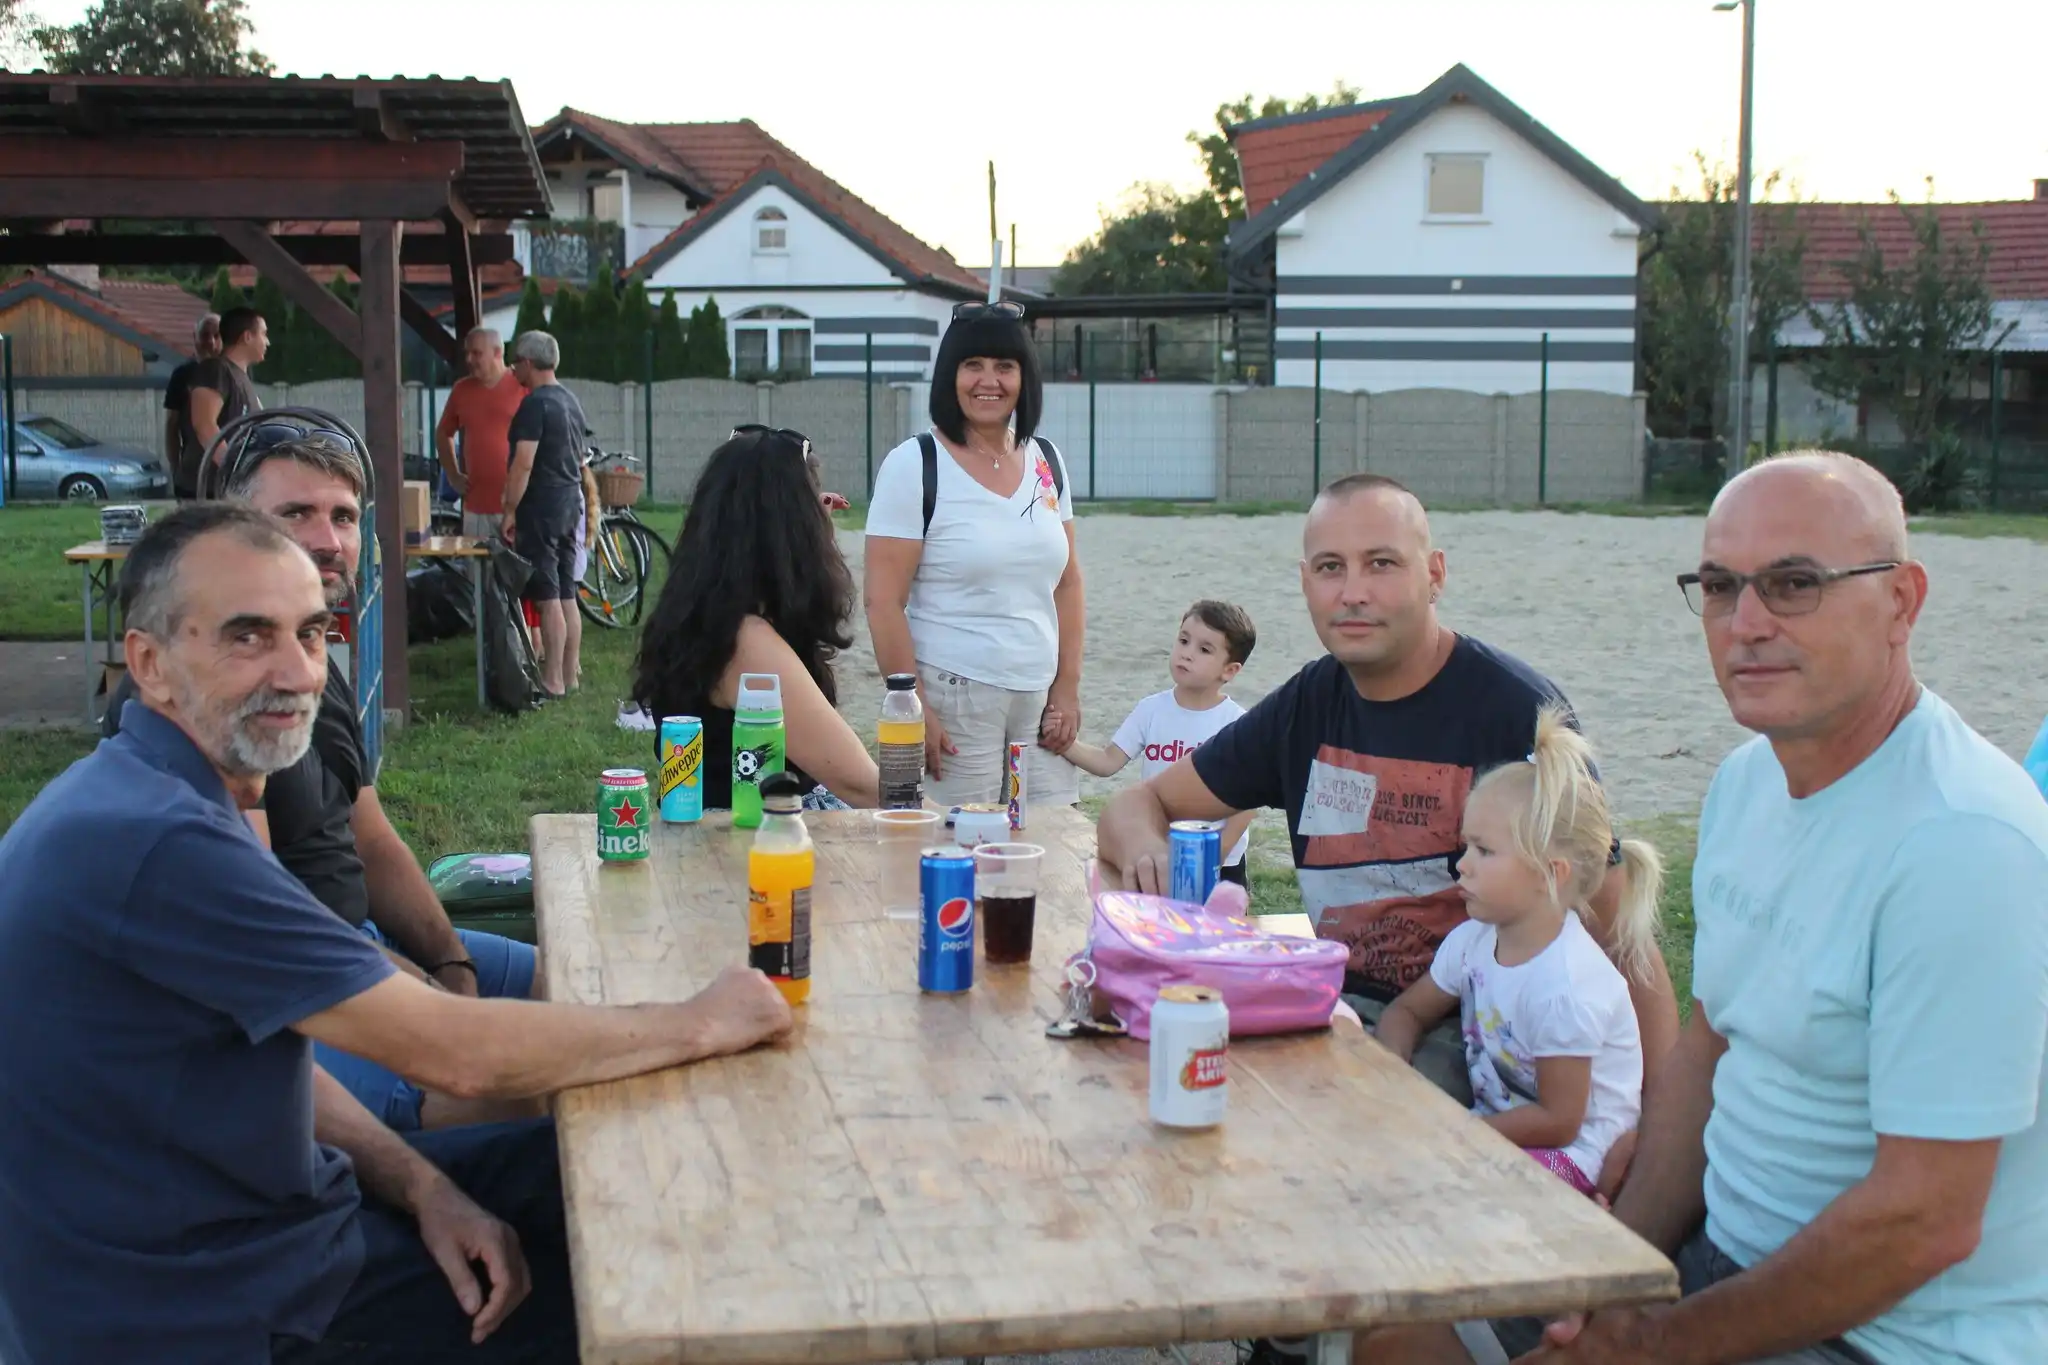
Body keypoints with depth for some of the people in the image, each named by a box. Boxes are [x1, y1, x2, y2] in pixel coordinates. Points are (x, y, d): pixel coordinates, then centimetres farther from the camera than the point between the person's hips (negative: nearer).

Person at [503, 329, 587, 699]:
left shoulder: (534, 404, -15)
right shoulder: (571, 401, 14)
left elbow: (523, 464, -20)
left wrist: (510, 511, -16)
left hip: (542, 506, -9)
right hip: (570, 502, 9)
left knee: (547, 598, -7)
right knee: (567, 596, 12)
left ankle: (553, 681, -5)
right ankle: (571, 674, 17)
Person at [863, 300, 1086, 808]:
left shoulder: (1047, 463, 11)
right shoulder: (914, 466, -5)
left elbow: (1068, 583, 15)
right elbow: (884, 602, -9)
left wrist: (1068, 688, 7)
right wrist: (915, 712, -13)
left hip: (1040, 699, 5)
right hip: (953, 699, -5)